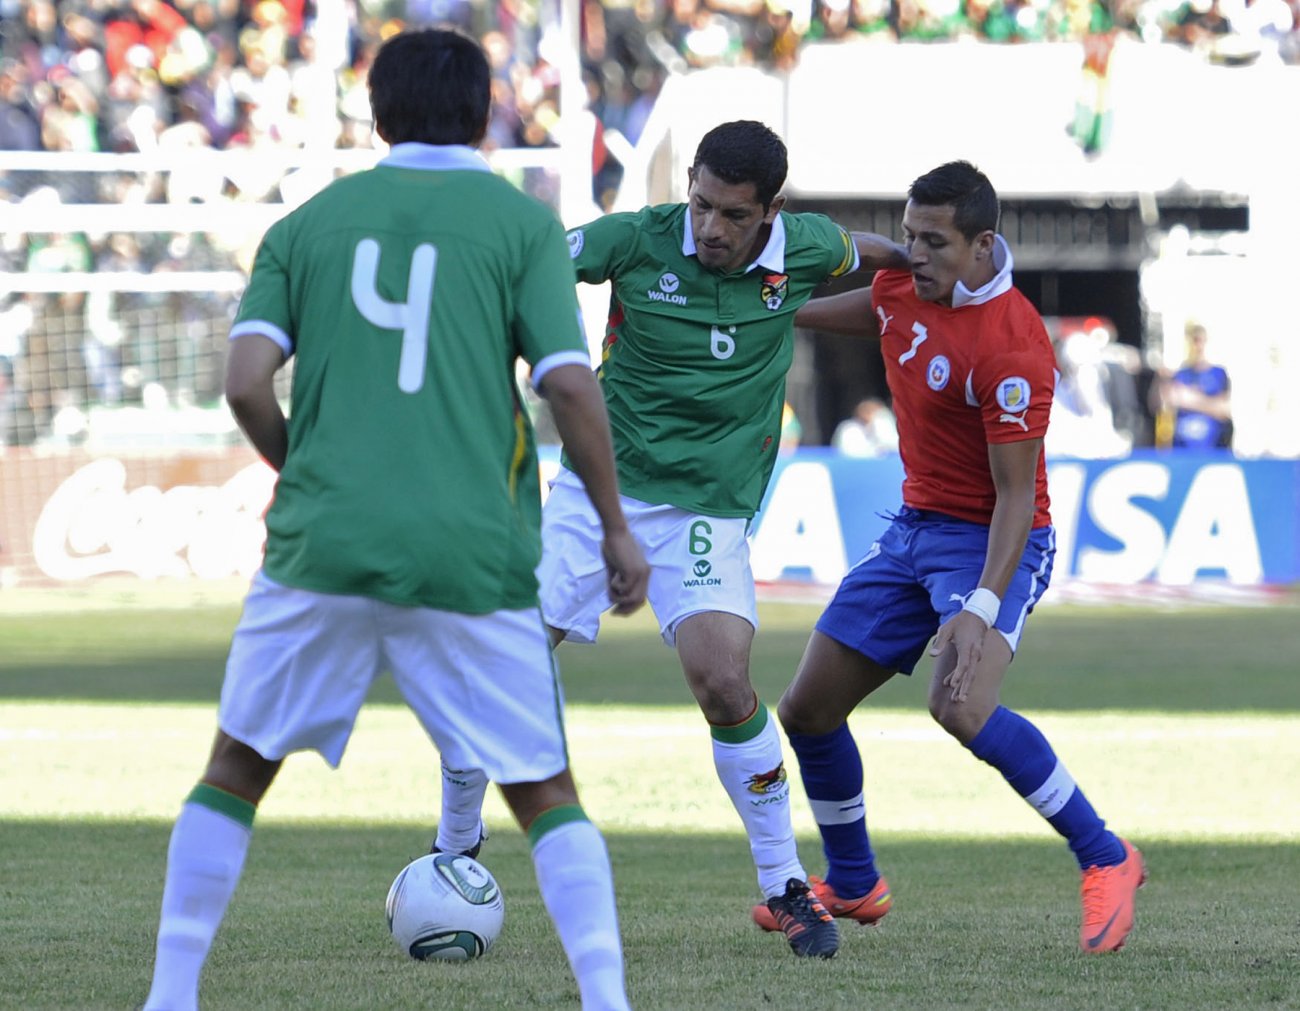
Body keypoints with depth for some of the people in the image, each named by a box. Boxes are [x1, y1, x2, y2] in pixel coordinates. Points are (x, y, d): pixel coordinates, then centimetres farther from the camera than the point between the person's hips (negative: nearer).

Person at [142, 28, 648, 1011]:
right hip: (473, 556, -1)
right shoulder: (521, 222, 4)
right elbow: (570, 385, -5)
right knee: (545, 793, 7)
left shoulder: (309, 222, 10)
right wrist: (615, 526, 5)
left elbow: (247, 383, 0)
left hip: (322, 548, 1)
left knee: (238, 768, 16)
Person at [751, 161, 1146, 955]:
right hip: (916, 526, 8)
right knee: (808, 709, 8)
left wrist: (981, 607, -32)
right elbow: (861, 313, 25)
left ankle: (1106, 860, -17)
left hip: (992, 540, -8)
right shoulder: (904, 286, -1)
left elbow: (1015, 495, -24)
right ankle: (853, 884, 30)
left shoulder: (1012, 348, -24)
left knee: (960, 707, -32)